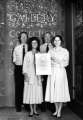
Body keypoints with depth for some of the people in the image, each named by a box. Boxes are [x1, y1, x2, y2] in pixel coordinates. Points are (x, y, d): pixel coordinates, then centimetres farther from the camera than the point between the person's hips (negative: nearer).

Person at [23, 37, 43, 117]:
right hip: (30, 75, -3)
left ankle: (35, 109, 16)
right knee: (30, 92, -2)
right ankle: (31, 110, 8)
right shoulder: (28, 54, 1)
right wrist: (25, 75, -10)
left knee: (37, 92, 4)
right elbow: (25, 65, -1)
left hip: (37, 76, 3)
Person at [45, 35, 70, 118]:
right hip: (52, 72, 3)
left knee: (60, 91, -4)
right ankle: (56, 110, 18)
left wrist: (56, 62, -10)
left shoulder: (65, 51, 4)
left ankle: (59, 111, 7)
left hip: (61, 72, -2)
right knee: (53, 91, 3)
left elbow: (66, 63, -2)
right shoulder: (50, 51, 12)